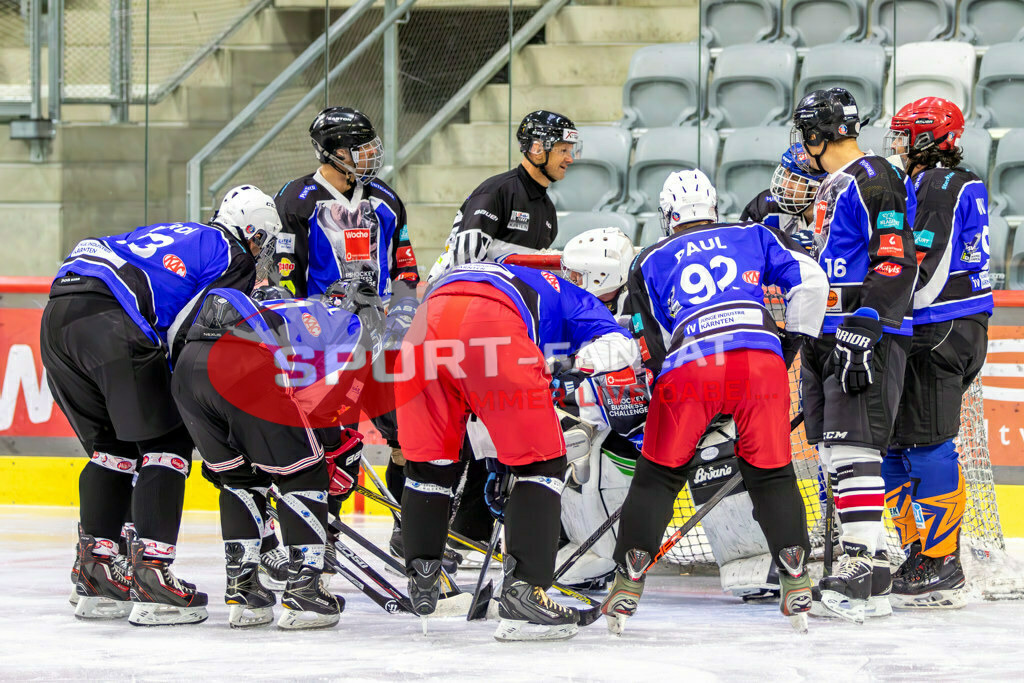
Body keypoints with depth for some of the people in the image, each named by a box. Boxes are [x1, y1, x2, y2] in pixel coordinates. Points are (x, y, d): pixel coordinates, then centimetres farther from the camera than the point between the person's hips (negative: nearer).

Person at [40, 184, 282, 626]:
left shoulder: (165, 234, 35)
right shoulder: (233, 258, 10)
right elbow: (188, 337, 1)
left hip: (56, 315, 8)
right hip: (110, 324, -8)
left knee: (112, 445, 20)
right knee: (167, 442, 0)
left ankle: (94, 573, 18)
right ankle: (151, 575, -9)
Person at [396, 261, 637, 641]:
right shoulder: (565, 294, 34)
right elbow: (617, 347, 13)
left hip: (424, 328, 4)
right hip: (494, 328, -4)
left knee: (429, 460, 23)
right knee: (540, 463, 8)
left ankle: (421, 579, 28)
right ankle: (523, 589, -1)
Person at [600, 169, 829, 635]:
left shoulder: (649, 262, 25)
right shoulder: (753, 236, 26)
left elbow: (648, 343, 18)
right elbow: (810, 279, 14)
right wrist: (795, 340, 23)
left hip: (687, 367, 0)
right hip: (760, 356, 1)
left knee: (658, 474, 13)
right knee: (772, 473, 13)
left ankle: (628, 580, 8)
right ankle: (796, 579, 3)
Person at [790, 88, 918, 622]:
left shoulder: (874, 181, -12)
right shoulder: (832, 189, 20)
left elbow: (895, 262, -20)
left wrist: (863, 333, -25)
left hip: (868, 338, -10)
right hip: (827, 338, 10)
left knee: (852, 450, -17)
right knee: (833, 453, 9)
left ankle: (870, 575, -21)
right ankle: (852, 563, 14)